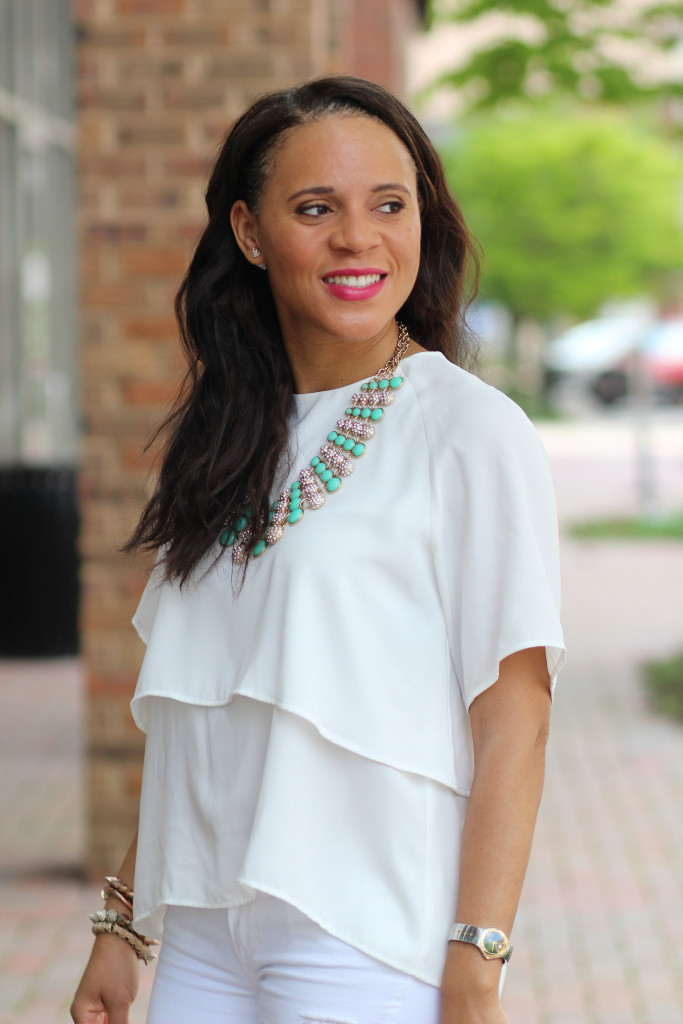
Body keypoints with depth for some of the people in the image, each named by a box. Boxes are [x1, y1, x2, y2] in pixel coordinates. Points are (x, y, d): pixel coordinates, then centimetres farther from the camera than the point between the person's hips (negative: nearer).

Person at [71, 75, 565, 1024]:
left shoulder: (473, 430, -7)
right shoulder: (227, 438, 11)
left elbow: (512, 722, -11)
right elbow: (189, 717, 14)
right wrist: (125, 921, 11)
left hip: (368, 945, -5)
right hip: (204, 942, 5)